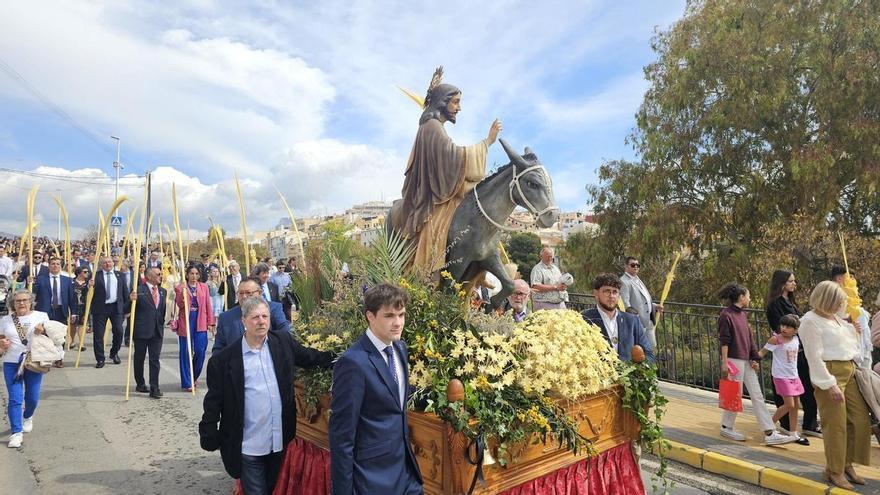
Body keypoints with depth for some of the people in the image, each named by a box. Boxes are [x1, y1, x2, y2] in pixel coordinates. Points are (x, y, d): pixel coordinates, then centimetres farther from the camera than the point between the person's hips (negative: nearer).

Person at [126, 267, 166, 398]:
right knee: (139, 358, 12)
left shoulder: (163, 291, 10)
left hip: (157, 331, 4)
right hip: (141, 330, -3)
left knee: (155, 360, 0)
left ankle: (154, 388, 1)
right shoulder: (139, 290, -7)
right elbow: (127, 310, -8)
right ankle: (140, 384, 28)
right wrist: (131, 300, -27)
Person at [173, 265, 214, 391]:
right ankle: (187, 383, 10)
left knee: (200, 351, 0)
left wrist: (210, 322, 4)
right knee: (186, 352, 2)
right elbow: (179, 305, -5)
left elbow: (208, 305, 8)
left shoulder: (204, 287, 9)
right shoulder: (180, 288, 2)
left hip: (200, 322, 2)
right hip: (185, 321, -2)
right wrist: (182, 294, -21)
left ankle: (194, 377, 23)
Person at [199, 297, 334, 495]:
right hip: (249, 447, -3)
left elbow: (310, 358, 11)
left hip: (282, 440, 3)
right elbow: (214, 402, -4)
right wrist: (210, 439, -3)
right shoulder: (225, 358, -9)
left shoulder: (284, 342, -1)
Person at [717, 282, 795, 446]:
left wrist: (754, 358, 6)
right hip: (734, 360, -8)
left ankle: (770, 434, 7)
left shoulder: (742, 314, 14)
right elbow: (724, 340, -13)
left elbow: (749, 338, 14)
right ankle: (726, 427, 18)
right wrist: (724, 363, -16)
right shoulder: (726, 314, -10)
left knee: (757, 396, 6)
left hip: (746, 361, 8)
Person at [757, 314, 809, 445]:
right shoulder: (776, 339, -15)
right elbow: (762, 352, -17)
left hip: (794, 375, 7)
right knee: (789, 405, -9)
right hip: (781, 376, -7)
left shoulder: (796, 339, 3)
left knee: (796, 405, 10)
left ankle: (794, 434, 21)